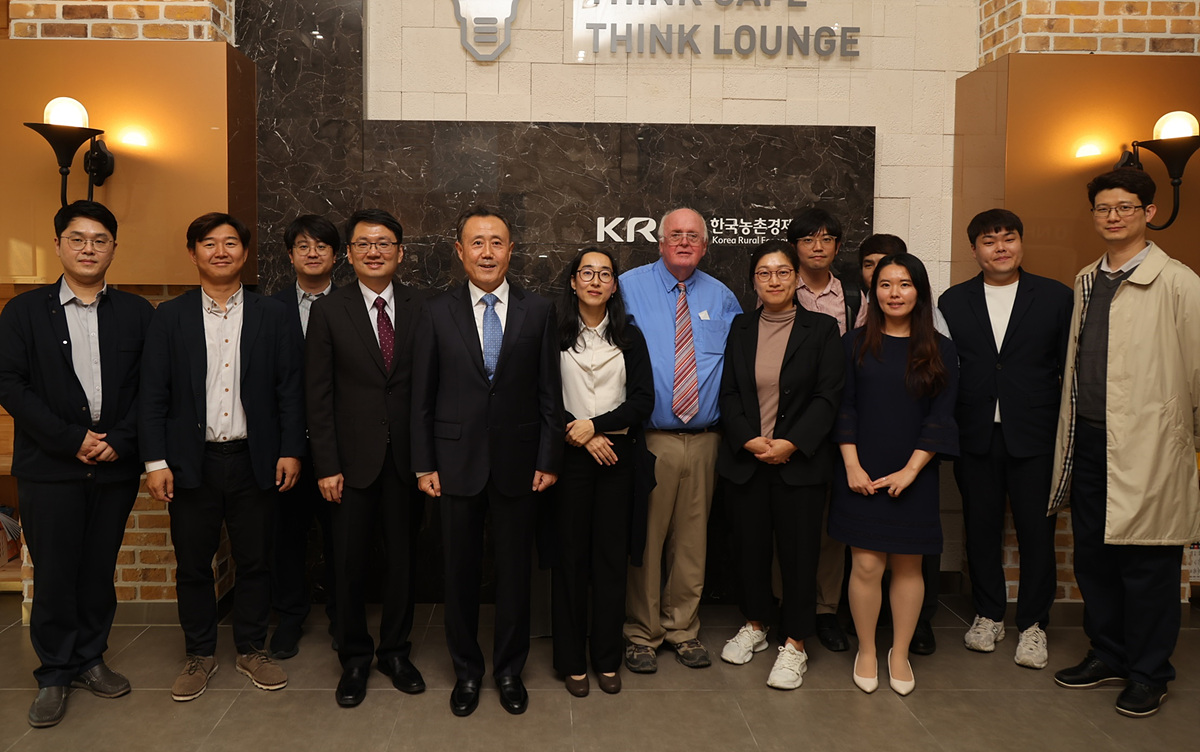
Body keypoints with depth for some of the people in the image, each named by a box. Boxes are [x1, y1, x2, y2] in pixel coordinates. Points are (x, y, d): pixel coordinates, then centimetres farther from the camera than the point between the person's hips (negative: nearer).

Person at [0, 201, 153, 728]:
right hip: (49, 468, -1)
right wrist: (73, 439, -12)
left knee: (99, 570, 11)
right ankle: (55, 675, 19)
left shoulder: (136, 313, 6)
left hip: (116, 467, 2)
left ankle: (89, 659, 27)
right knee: (54, 574, 4)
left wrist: (119, 441, -10)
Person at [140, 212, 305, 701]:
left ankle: (252, 650, 25)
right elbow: (152, 396, 1)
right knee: (192, 564, 8)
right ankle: (199, 655, 25)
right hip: (192, 460, 0)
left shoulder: (273, 316, 4)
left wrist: (291, 450, -4)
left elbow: (290, 390, 3)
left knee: (254, 561, 8)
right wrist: (155, 462, -6)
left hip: (254, 460, 0)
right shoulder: (169, 318, 4)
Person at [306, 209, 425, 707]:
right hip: (355, 456, -1)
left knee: (403, 558, 10)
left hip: (407, 456, 1)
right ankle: (354, 658, 25)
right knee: (350, 563, 7)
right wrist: (327, 465, -6)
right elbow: (318, 396, -1)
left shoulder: (421, 309, 2)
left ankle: (395, 651, 28)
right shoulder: (329, 312, 0)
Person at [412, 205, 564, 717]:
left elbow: (549, 393, 1)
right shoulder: (436, 313, 1)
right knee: (460, 572, 11)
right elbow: (422, 397, 2)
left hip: (518, 463, 0)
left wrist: (548, 460, -2)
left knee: (515, 571, 10)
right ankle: (466, 670, 29)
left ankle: (509, 670, 28)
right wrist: (424, 464, -2)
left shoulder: (538, 311, 2)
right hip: (457, 463, 0)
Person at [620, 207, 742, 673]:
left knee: (692, 539, 11)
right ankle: (641, 633, 18)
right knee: (644, 539, 1)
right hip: (647, 438, -3)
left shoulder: (721, 298, 12)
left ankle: (683, 630, 27)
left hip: (703, 439, 3)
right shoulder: (629, 288, 3)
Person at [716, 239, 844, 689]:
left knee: (799, 549, 1)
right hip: (746, 458, 3)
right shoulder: (740, 329, 8)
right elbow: (728, 394, 6)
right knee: (751, 545, 10)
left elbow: (828, 396, -5)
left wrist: (792, 443, -14)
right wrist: (747, 439, -9)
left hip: (800, 461, -2)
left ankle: (794, 644, 14)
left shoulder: (821, 329, 0)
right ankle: (755, 625, 30)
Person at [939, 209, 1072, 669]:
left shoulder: (1056, 297, 2)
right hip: (976, 437, 2)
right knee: (981, 528, 10)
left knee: (1037, 531, 5)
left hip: (1034, 437, -1)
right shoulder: (953, 302, 6)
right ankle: (989, 614, 27)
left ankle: (1033, 624, 21)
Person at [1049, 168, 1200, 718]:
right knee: (1092, 555, 15)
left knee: (1146, 564, 2)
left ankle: (1148, 674, 20)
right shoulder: (1086, 282, 13)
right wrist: (1070, 433, 15)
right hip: (1088, 440, 7)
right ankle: (1108, 655, 32)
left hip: (1147, 446, -6)